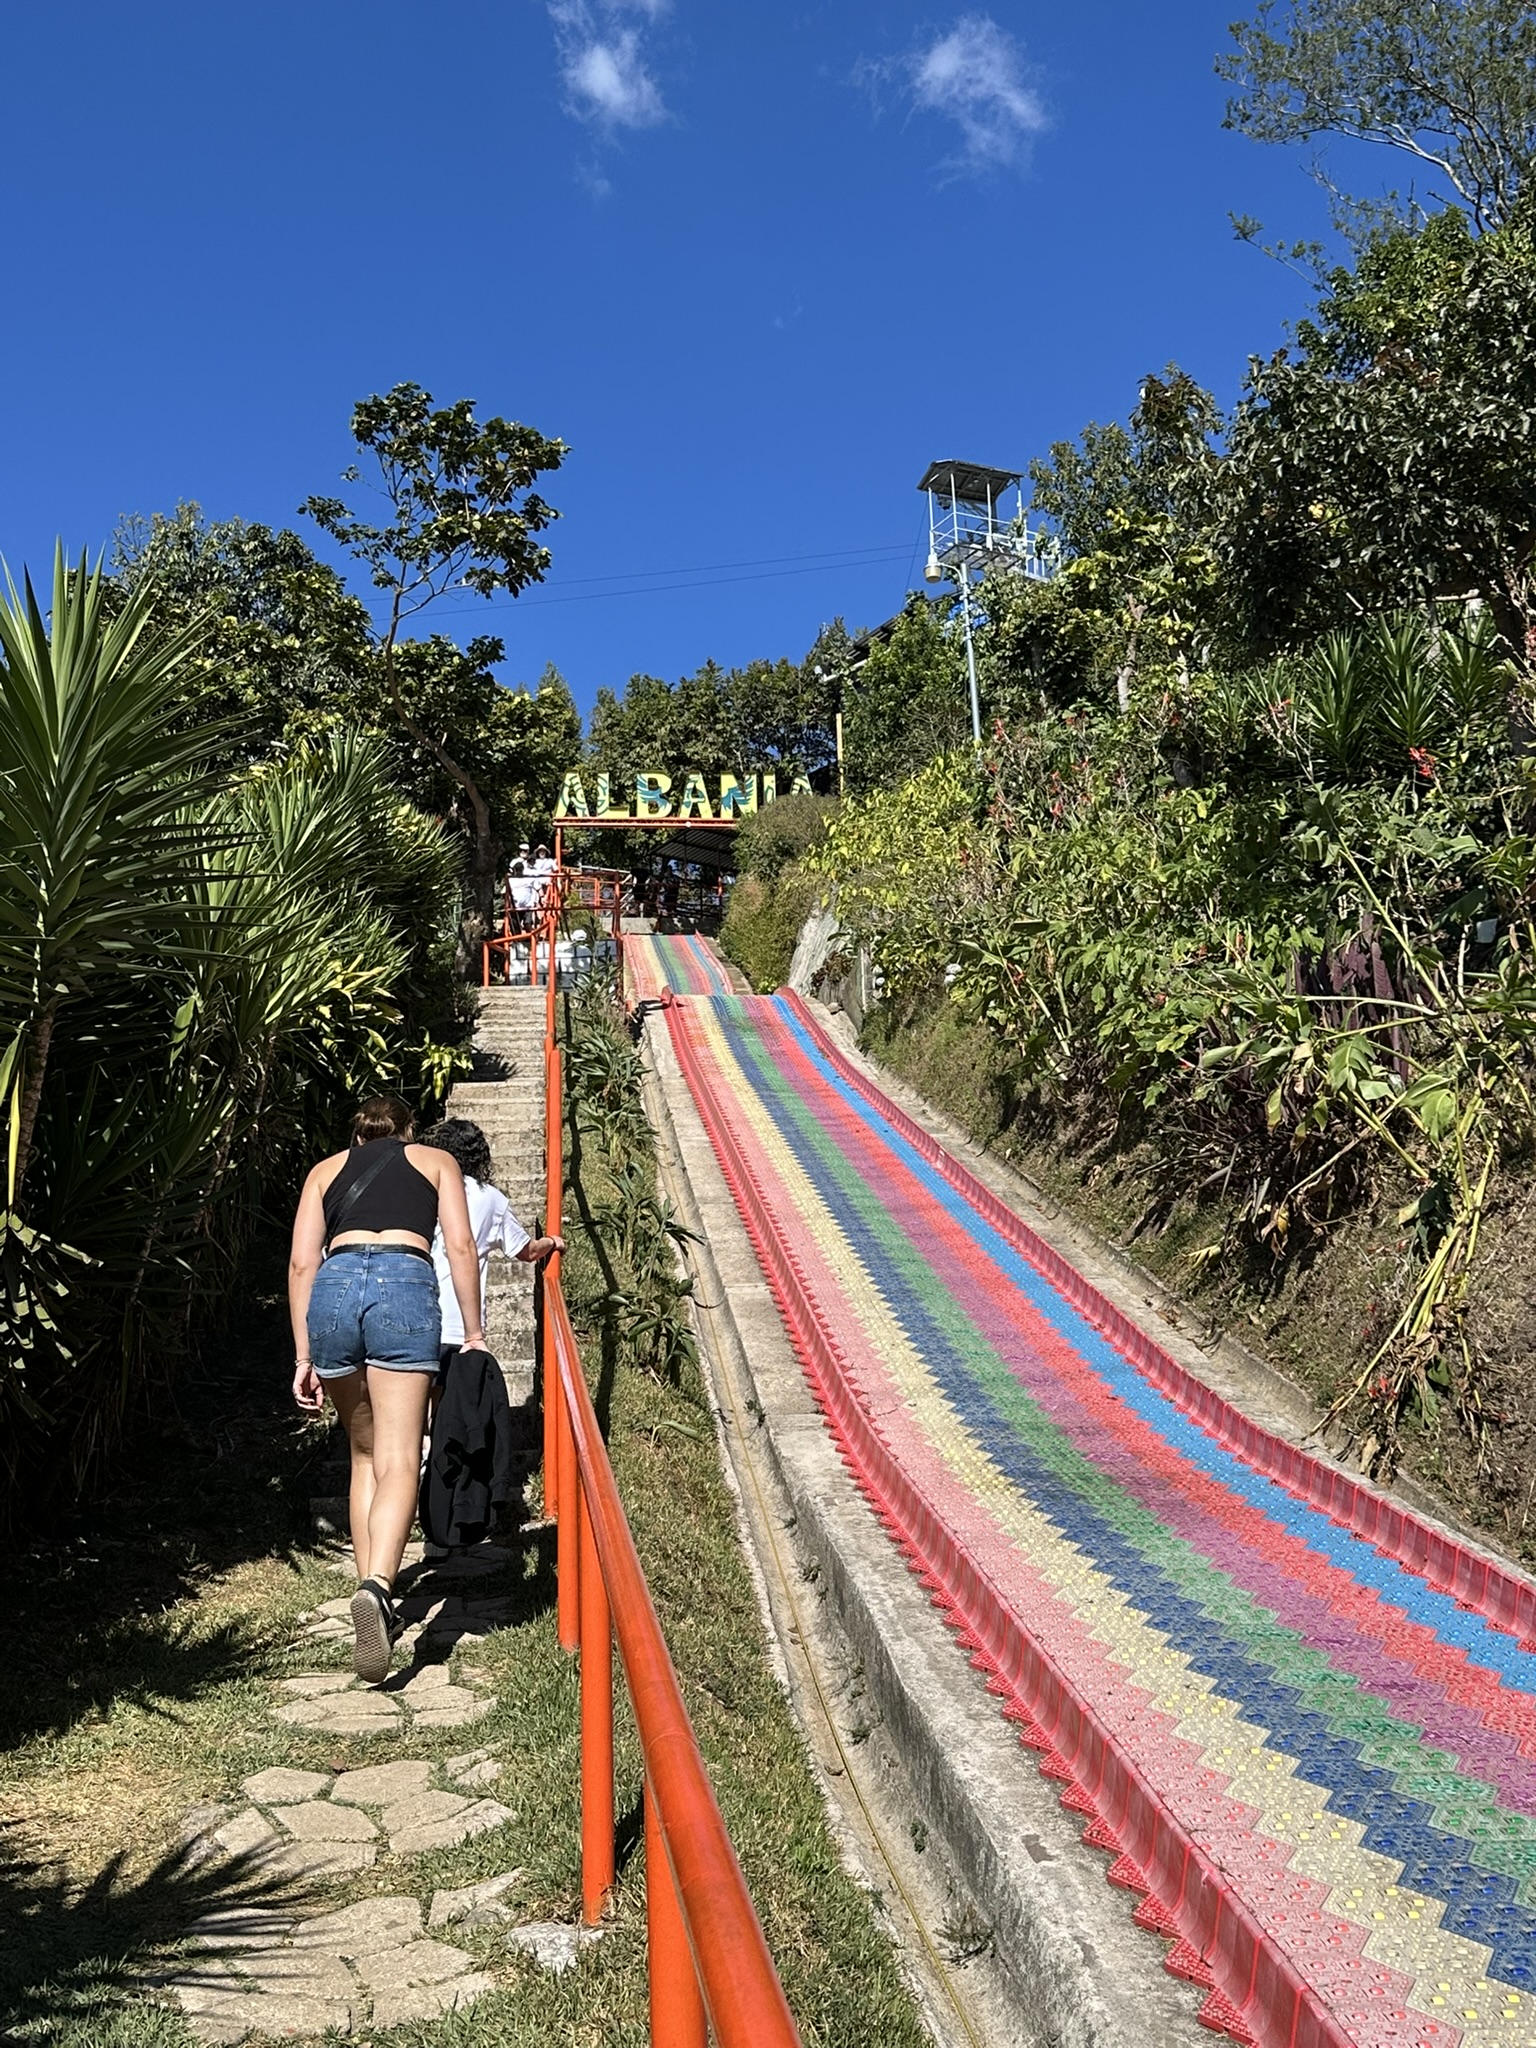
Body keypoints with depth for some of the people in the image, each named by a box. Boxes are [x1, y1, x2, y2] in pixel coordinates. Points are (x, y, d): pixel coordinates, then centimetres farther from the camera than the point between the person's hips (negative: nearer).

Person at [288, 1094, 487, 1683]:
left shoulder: (326, 1169, 28)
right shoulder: (435, 1160, 24)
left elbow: (302, 1263, 17)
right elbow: (460, 1247, 10)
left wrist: (304, 1357, 17)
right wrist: (474, 1333, 13)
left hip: (334, 1286, 3)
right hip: (404, 1284, -2)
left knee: (364, 1456, 18)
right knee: (398, 1463, -6)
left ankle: (373, 1598, 18)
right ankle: (376, 1586, -28)